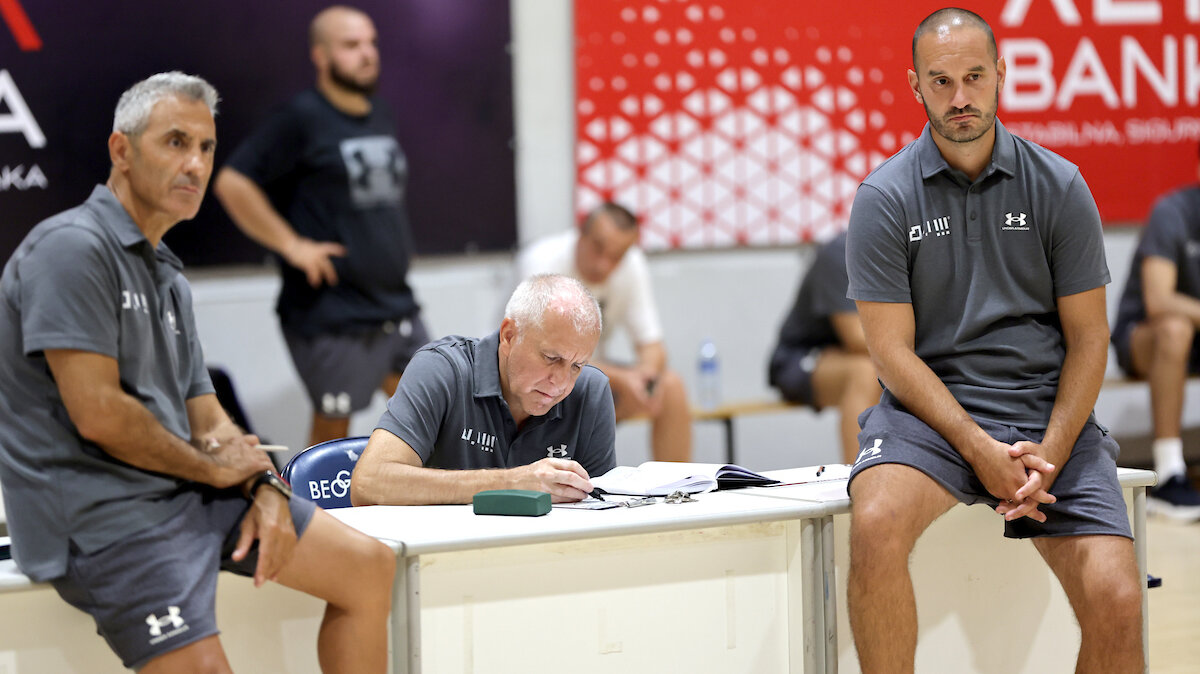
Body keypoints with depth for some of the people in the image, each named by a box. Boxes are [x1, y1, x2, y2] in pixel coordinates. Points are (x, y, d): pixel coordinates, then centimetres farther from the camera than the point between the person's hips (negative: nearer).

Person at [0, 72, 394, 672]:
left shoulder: (166, 273, 19)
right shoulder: (72, 248, -12)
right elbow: (98, 414, -20)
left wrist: (265, 488, -2)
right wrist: (210, 466, -6)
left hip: (184, 491, 10)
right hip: (100, 508, -10)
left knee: (368, 566, 8)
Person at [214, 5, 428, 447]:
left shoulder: (380, 117, 13)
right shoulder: (302, 119, -10)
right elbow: (232, 183, -16)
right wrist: (292, 245, -16)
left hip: (397, 307, 7)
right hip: (332, 314, -7)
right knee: (332, 428, 0)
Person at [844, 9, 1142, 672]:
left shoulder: (1058, 186, 4)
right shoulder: (884, 198, -1)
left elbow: (1087, 337, 5)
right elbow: (893, 351, -4)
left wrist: (1050, 454, -10)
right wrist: (980, 450, -17)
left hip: (1049, 413, 2)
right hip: (933, 409, -1)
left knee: (1117, 603, -17)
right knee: (875, 526, -33)